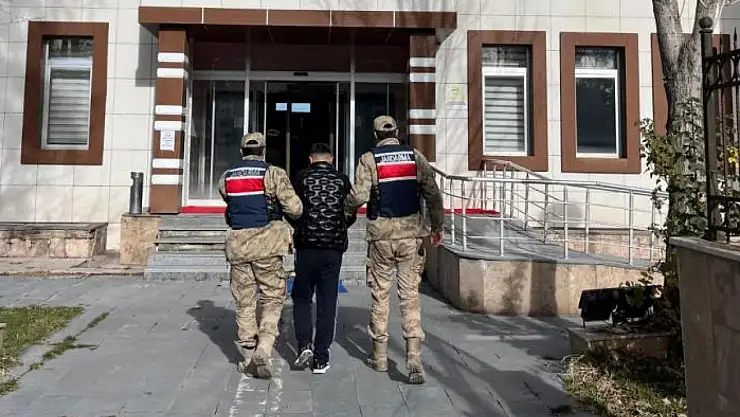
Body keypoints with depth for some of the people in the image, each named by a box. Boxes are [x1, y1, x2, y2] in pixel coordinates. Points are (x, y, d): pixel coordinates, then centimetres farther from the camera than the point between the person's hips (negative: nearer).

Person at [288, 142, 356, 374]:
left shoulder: (302, 178, 1)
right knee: (327, 303, 6)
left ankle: (304, 345, -2)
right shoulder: (342, 181, 5)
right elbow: (351, 215, 8)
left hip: (306, 246, -1)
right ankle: (321, 360, 9)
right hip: (334, 248, 1)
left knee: (301, 298, 14)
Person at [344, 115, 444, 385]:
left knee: (380, 294, 11)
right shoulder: (415, 156, 5)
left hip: (381, 234, -1)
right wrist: (437, 226, 10)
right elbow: (432, 194, 1)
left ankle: (380, 356, 21)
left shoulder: (369, 159, -2)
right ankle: (414, 356, -4)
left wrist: (345, 208, 8)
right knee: (410, 294, 4)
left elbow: (359, 196, -13)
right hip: (411, 233, 1)